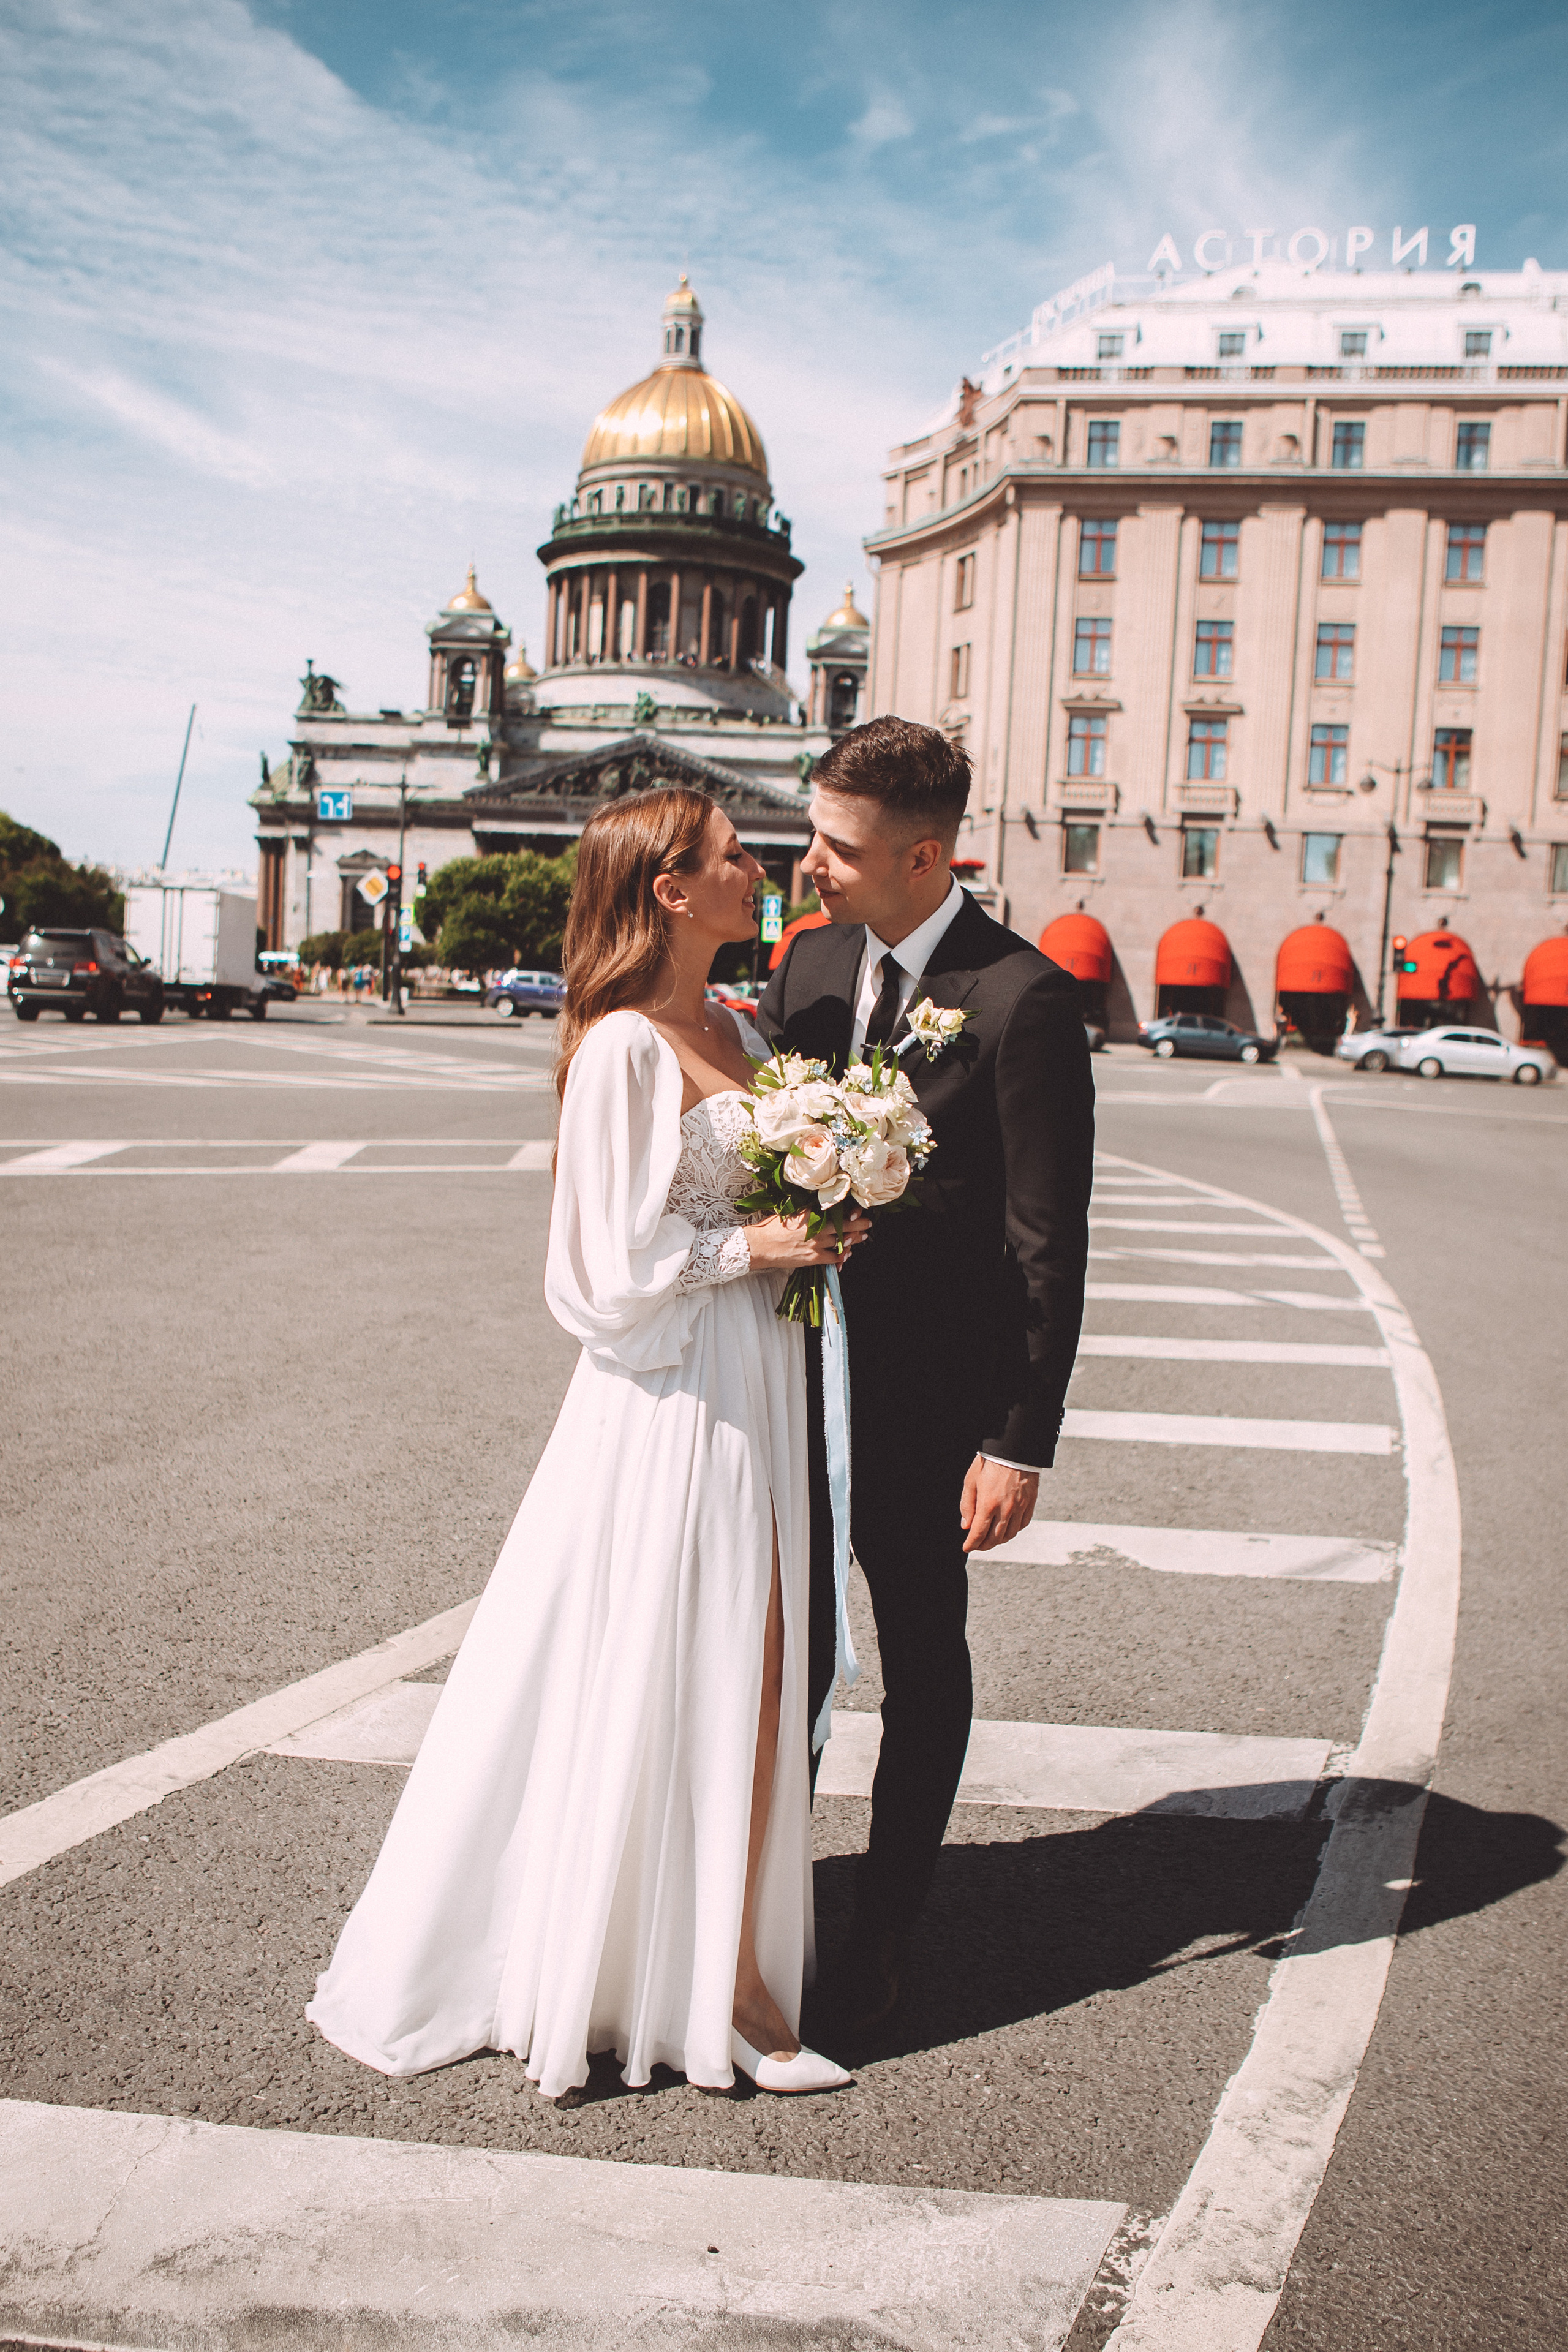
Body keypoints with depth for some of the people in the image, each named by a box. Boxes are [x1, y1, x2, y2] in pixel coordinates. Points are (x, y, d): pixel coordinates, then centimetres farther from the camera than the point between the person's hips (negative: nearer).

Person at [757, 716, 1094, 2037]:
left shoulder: (1025, 999, -16)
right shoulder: (812, 964, 3)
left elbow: (1050, 1242, -15)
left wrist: (1022, 1444, -15)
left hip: (929, 1405, -5)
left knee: (922, 1666, 13)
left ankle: (885, 1931, 30)